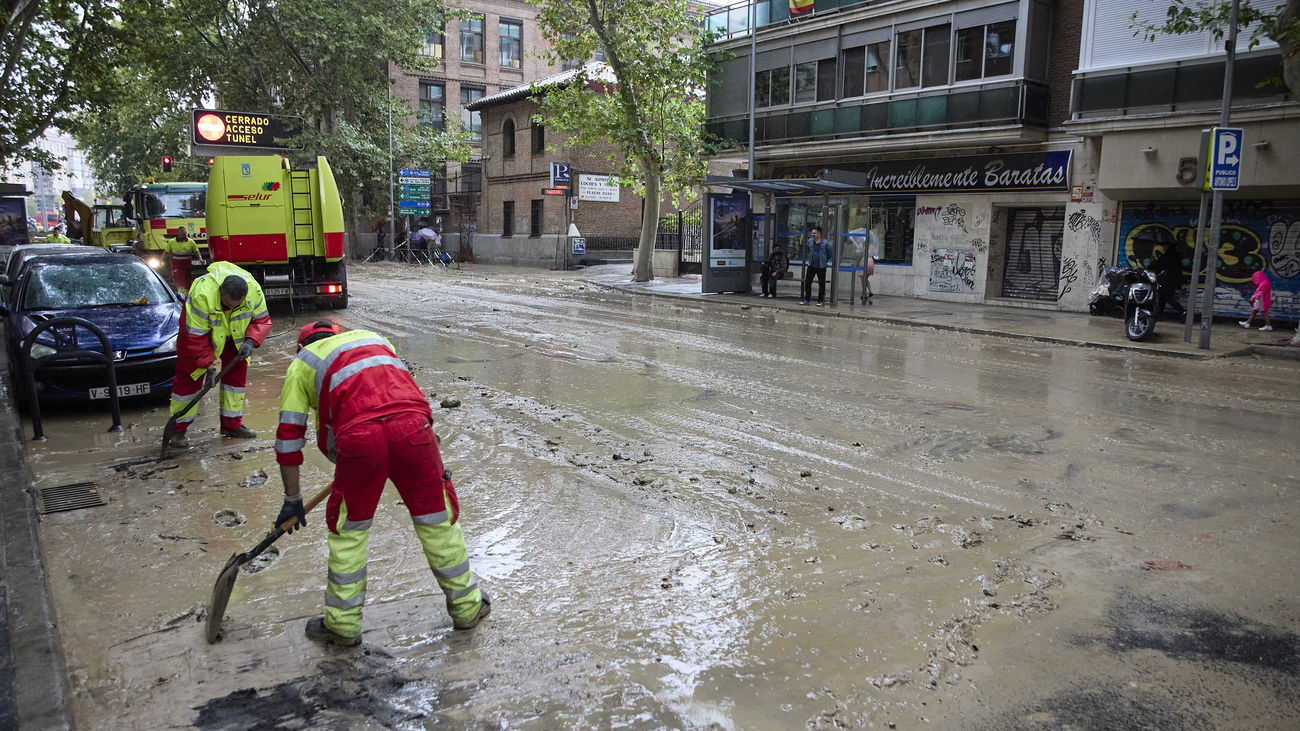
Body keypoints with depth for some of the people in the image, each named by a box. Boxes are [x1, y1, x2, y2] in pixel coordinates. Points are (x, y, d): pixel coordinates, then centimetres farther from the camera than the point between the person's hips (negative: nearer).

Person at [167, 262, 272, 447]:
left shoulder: (254, 290, -30)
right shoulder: (202, 294, -41)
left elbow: (262, 320, -13)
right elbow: (196, 336, -32)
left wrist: (250, 341, -30)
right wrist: (210, 364, -30)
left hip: (234, 333, 4)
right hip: (198, 328, -4)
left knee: (237, 371, 2)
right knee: (189, 375, -4)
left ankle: (232, 424, 12)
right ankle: (178, 429, 4)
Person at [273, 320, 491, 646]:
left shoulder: (301, 364, 27)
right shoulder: (374, 337, 37)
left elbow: (289, 436, 24)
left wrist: (292, 499, 32)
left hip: (361, 436, -2)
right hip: (413, 424, 3)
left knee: (348, 531, 18)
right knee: (438, 519, 17)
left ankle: (342, 623, 30)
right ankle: (467, 606, 31)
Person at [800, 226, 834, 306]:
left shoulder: (825, 243, -8)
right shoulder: (810, 242, 4)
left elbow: (831, 254, 4)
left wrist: (825, 260, 10)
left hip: (821, 267, -3)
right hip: (811, 266, 3)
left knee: (821, 284, 4)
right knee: (807, 282, 2)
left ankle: (820, 301, 13)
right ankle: (806, 299, 12)